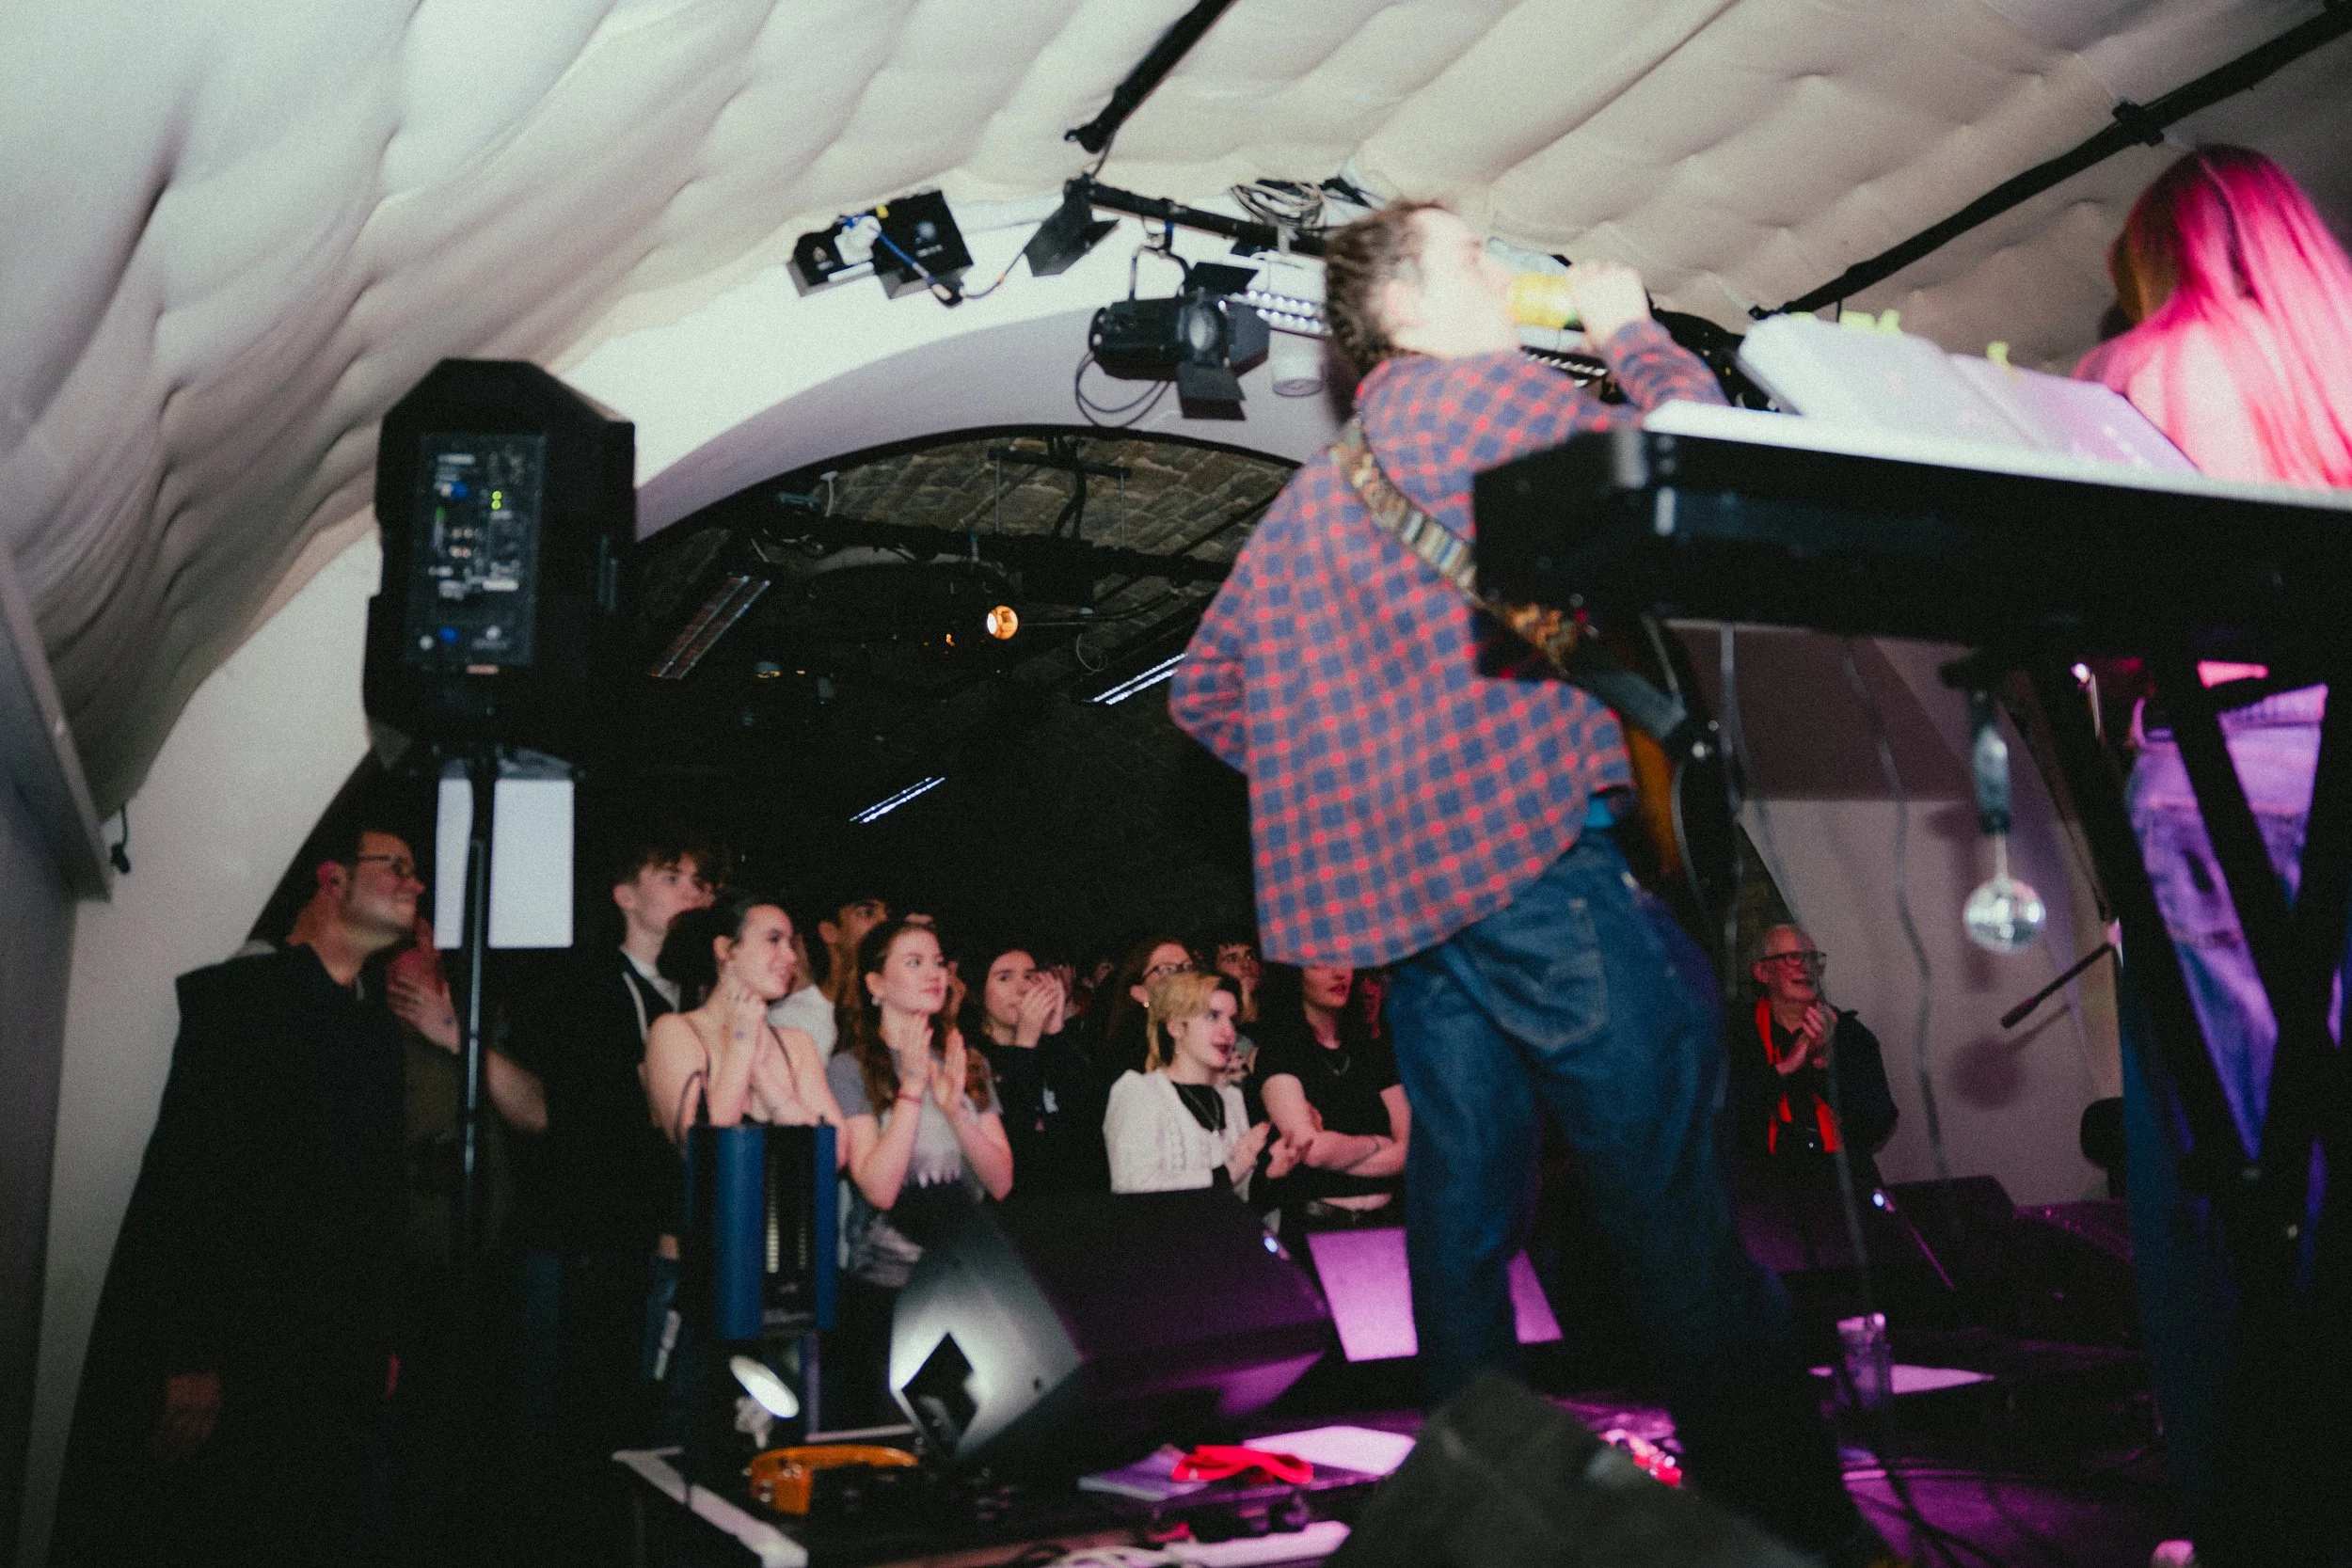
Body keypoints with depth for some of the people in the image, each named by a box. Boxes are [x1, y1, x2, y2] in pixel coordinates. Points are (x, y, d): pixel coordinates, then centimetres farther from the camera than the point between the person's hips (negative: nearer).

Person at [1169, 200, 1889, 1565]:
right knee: (1681, 1188, -6)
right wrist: (1632, 332, 17)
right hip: (1525, 838, -8)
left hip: (1385, 871, 8)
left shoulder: (1311, 490, 24)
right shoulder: (1489, 388, 2)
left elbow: (1204, 690, 23)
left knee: (1466, 1191, 11)